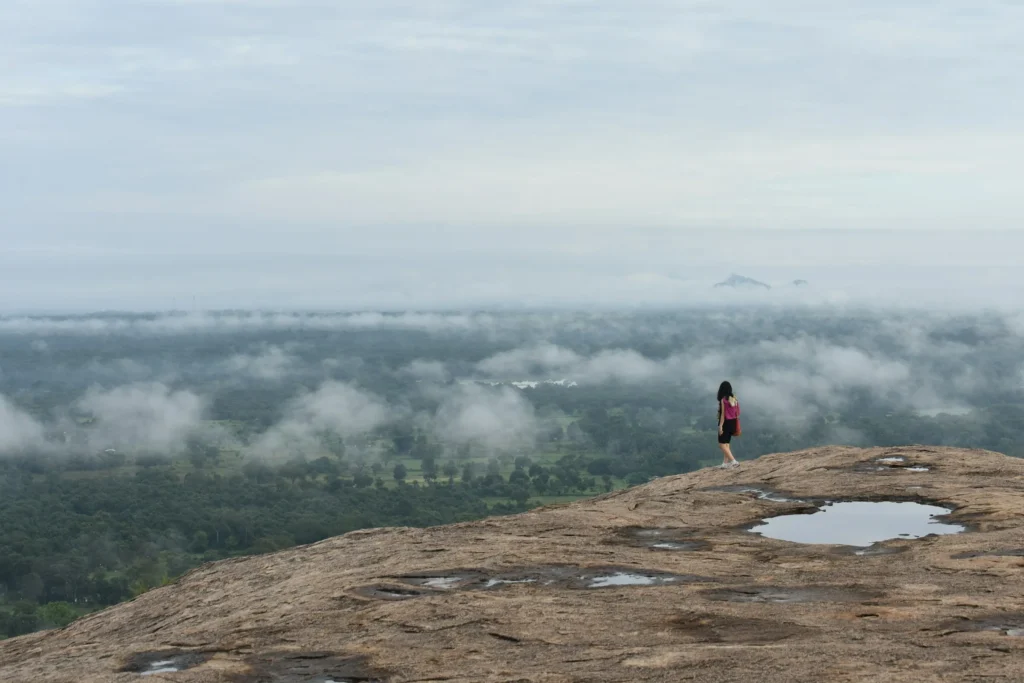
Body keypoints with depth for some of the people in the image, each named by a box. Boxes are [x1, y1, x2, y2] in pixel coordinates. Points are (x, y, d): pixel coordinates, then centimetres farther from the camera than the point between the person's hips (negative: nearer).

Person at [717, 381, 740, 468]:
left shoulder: (723, 400, -16)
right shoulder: (734, 399, 5)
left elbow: (723, 414, -17)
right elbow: (737, 413, 7)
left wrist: (720, 426, -14)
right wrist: (736, 425, 15)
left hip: (726, 423, -8)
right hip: (732, 423, 8)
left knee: (722, 444, -3)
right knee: (726, 443, 17)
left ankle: (733, 461, -15)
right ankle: (725, 462, 18)